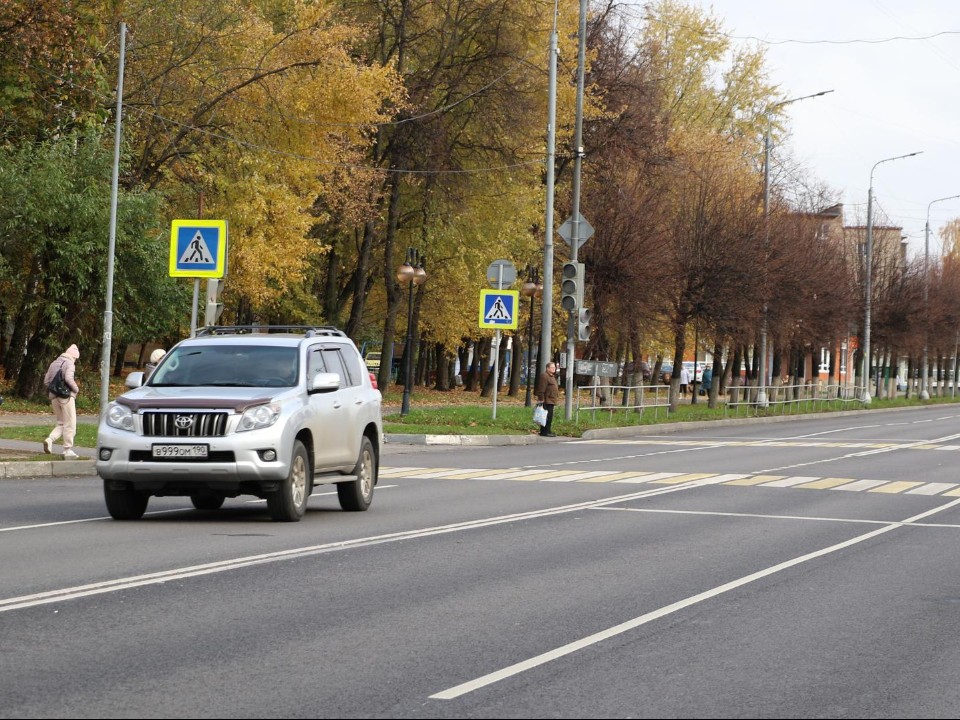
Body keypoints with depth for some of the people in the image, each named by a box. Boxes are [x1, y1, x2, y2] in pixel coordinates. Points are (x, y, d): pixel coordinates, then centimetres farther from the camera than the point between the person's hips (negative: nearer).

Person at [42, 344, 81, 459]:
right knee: (70, 424, 1)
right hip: (66, 396, -7)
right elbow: (69, 379, -22)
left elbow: (46, 381, 13)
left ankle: (50, 439, -9)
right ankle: (68, 450, 0)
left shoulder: (54, 363, 15)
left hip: (54, 397, 7)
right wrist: (76, 389, -7)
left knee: (61, 423, 15)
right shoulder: (69, 364, -6)